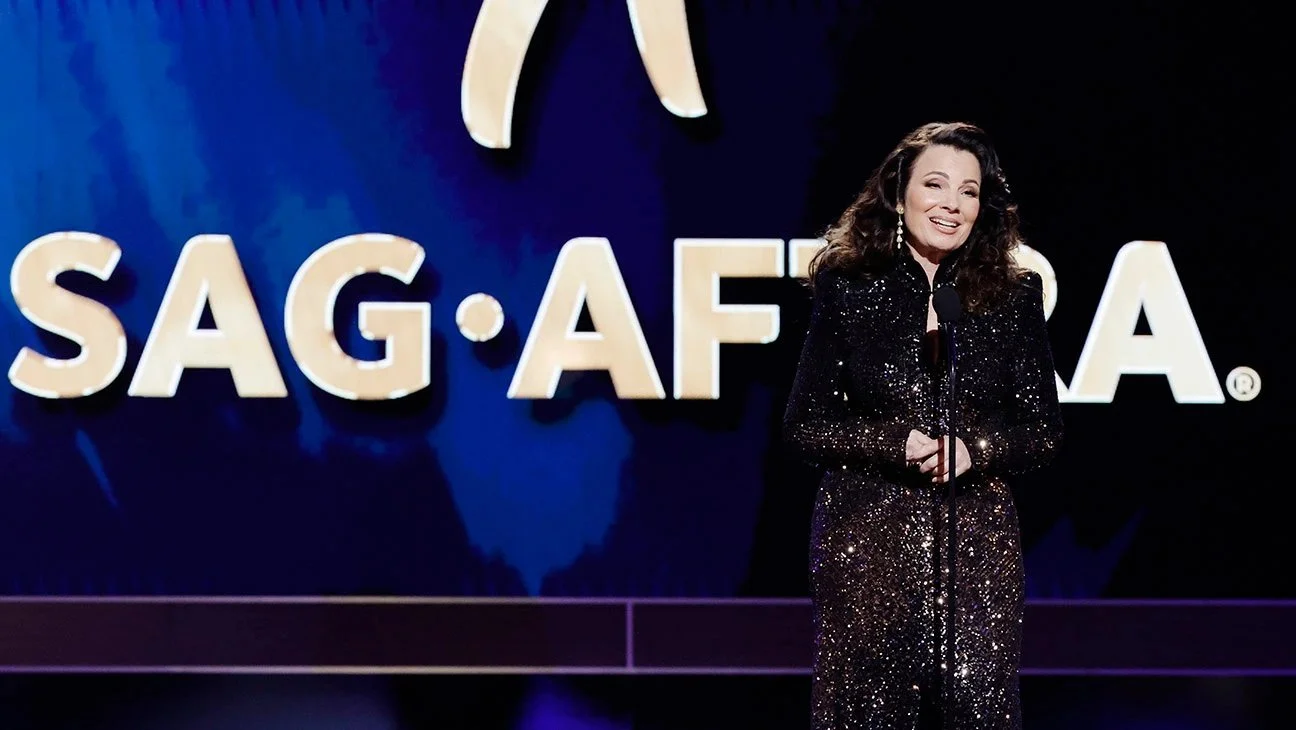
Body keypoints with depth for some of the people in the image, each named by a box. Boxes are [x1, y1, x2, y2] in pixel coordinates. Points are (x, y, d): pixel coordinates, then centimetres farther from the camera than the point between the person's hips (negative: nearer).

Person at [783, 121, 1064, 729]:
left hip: (976, 541, 1)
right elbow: (803, 426, 2)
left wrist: (974, 448, -12)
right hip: (867, 537, -1)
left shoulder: (1014, 297, 6)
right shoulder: (846, 290, 2)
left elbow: (1044, 432, 8)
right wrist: (897, 442, -13)